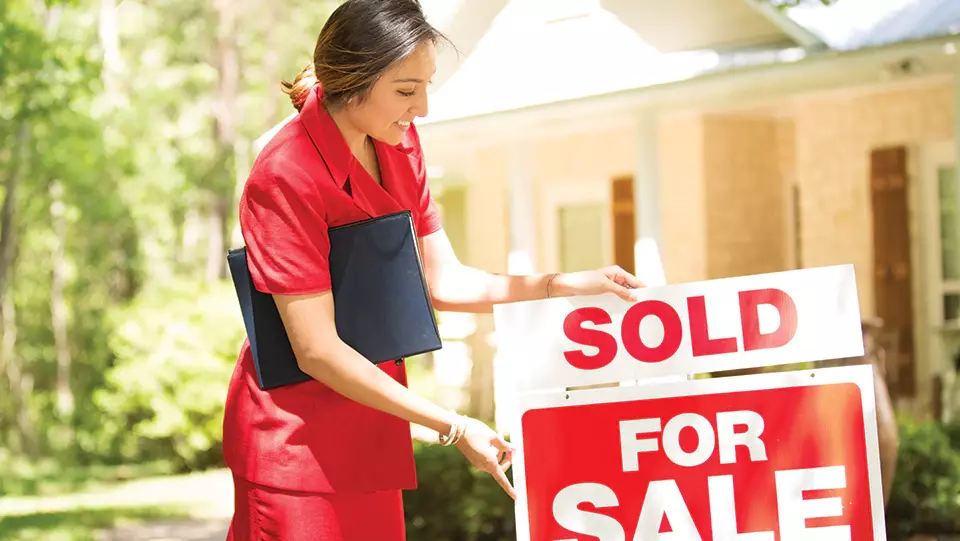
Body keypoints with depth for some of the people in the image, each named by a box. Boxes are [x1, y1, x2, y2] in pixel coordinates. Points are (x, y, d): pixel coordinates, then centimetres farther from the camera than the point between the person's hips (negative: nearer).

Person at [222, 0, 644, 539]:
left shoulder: (399, 144, 4)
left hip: (370, 430, 7)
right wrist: (454, 428, -21)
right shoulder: (285, 177, -20)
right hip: (296, 437, -7)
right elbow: (318, 351, -21)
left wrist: (570, 284, 0)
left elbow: (445, 282, 11)